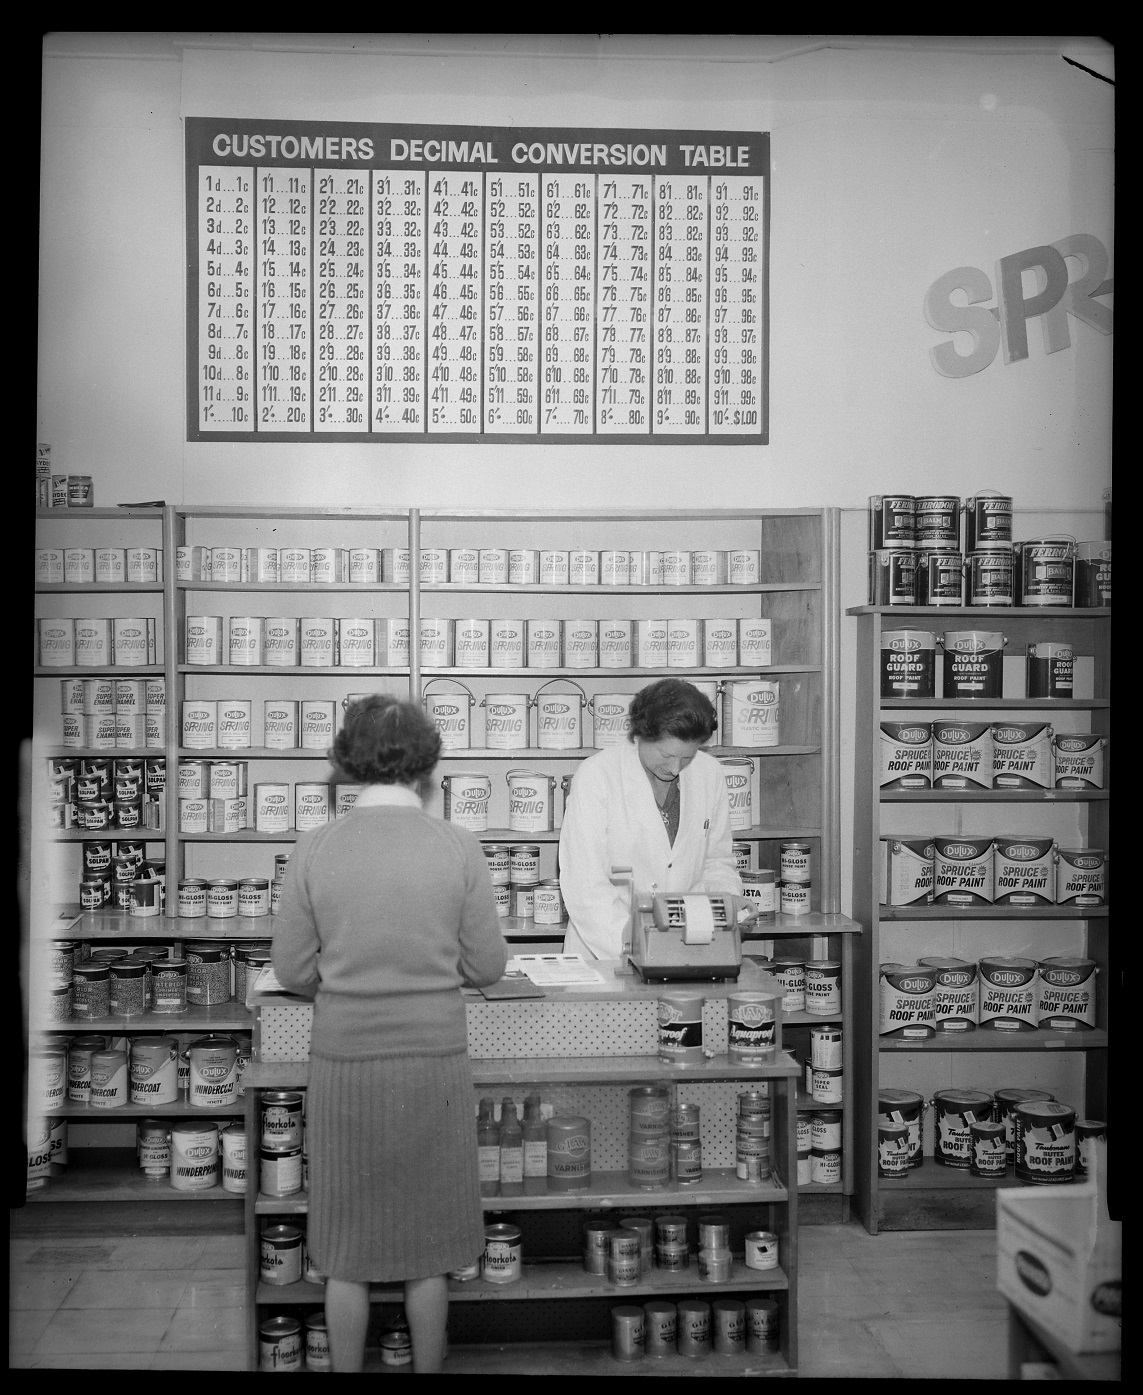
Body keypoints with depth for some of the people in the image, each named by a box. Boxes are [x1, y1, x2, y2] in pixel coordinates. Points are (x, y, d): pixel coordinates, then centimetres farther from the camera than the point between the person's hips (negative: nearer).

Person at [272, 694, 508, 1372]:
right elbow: (487, 966, -4)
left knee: (348, 1248, 16)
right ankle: (428, 1366, 30)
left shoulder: (316, 847, -7)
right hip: (434, 1061, 0)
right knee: (428, 1245, 16)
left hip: (344, 1062, 0)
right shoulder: (458, 846, -9)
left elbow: (294, 971, -3)